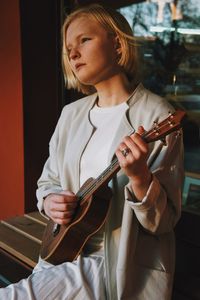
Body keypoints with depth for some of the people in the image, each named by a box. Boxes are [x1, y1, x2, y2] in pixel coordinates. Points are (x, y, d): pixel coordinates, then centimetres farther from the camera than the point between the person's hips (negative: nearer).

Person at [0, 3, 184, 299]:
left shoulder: (156, 116, -13)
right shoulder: (71, 113, 6)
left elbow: (165, 220, -13)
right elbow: (48, 181, 13)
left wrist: (139, 176, -32)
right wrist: (50, 202, -9)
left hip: (121, 268, -5)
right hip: (65, 252, 6)